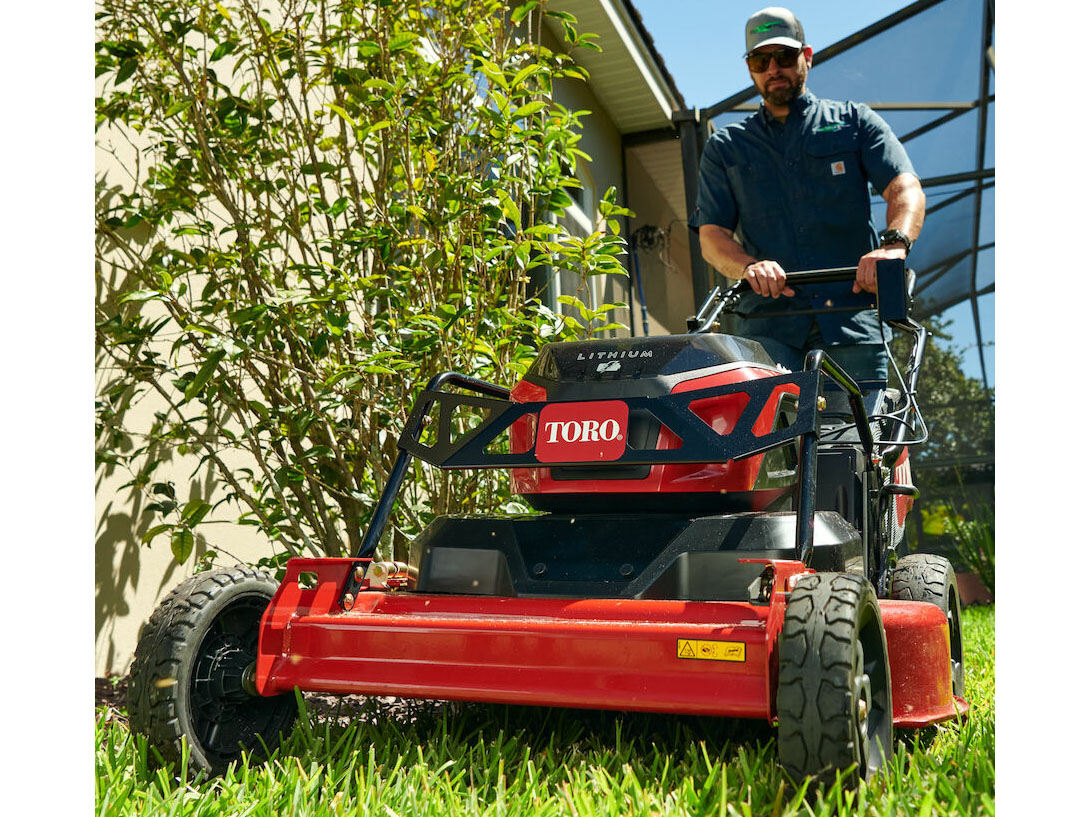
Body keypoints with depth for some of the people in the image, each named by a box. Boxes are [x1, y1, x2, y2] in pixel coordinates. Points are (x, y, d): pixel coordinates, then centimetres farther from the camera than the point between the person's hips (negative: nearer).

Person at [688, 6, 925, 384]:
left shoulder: (854, 121, 17)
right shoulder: (724, 147, 19)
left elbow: (906, 190, 3)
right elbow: (711, 234, 8)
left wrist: (893, 244, -20)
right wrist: (750, 266, -16)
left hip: (852, 317, 0)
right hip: (768, 318, 0)